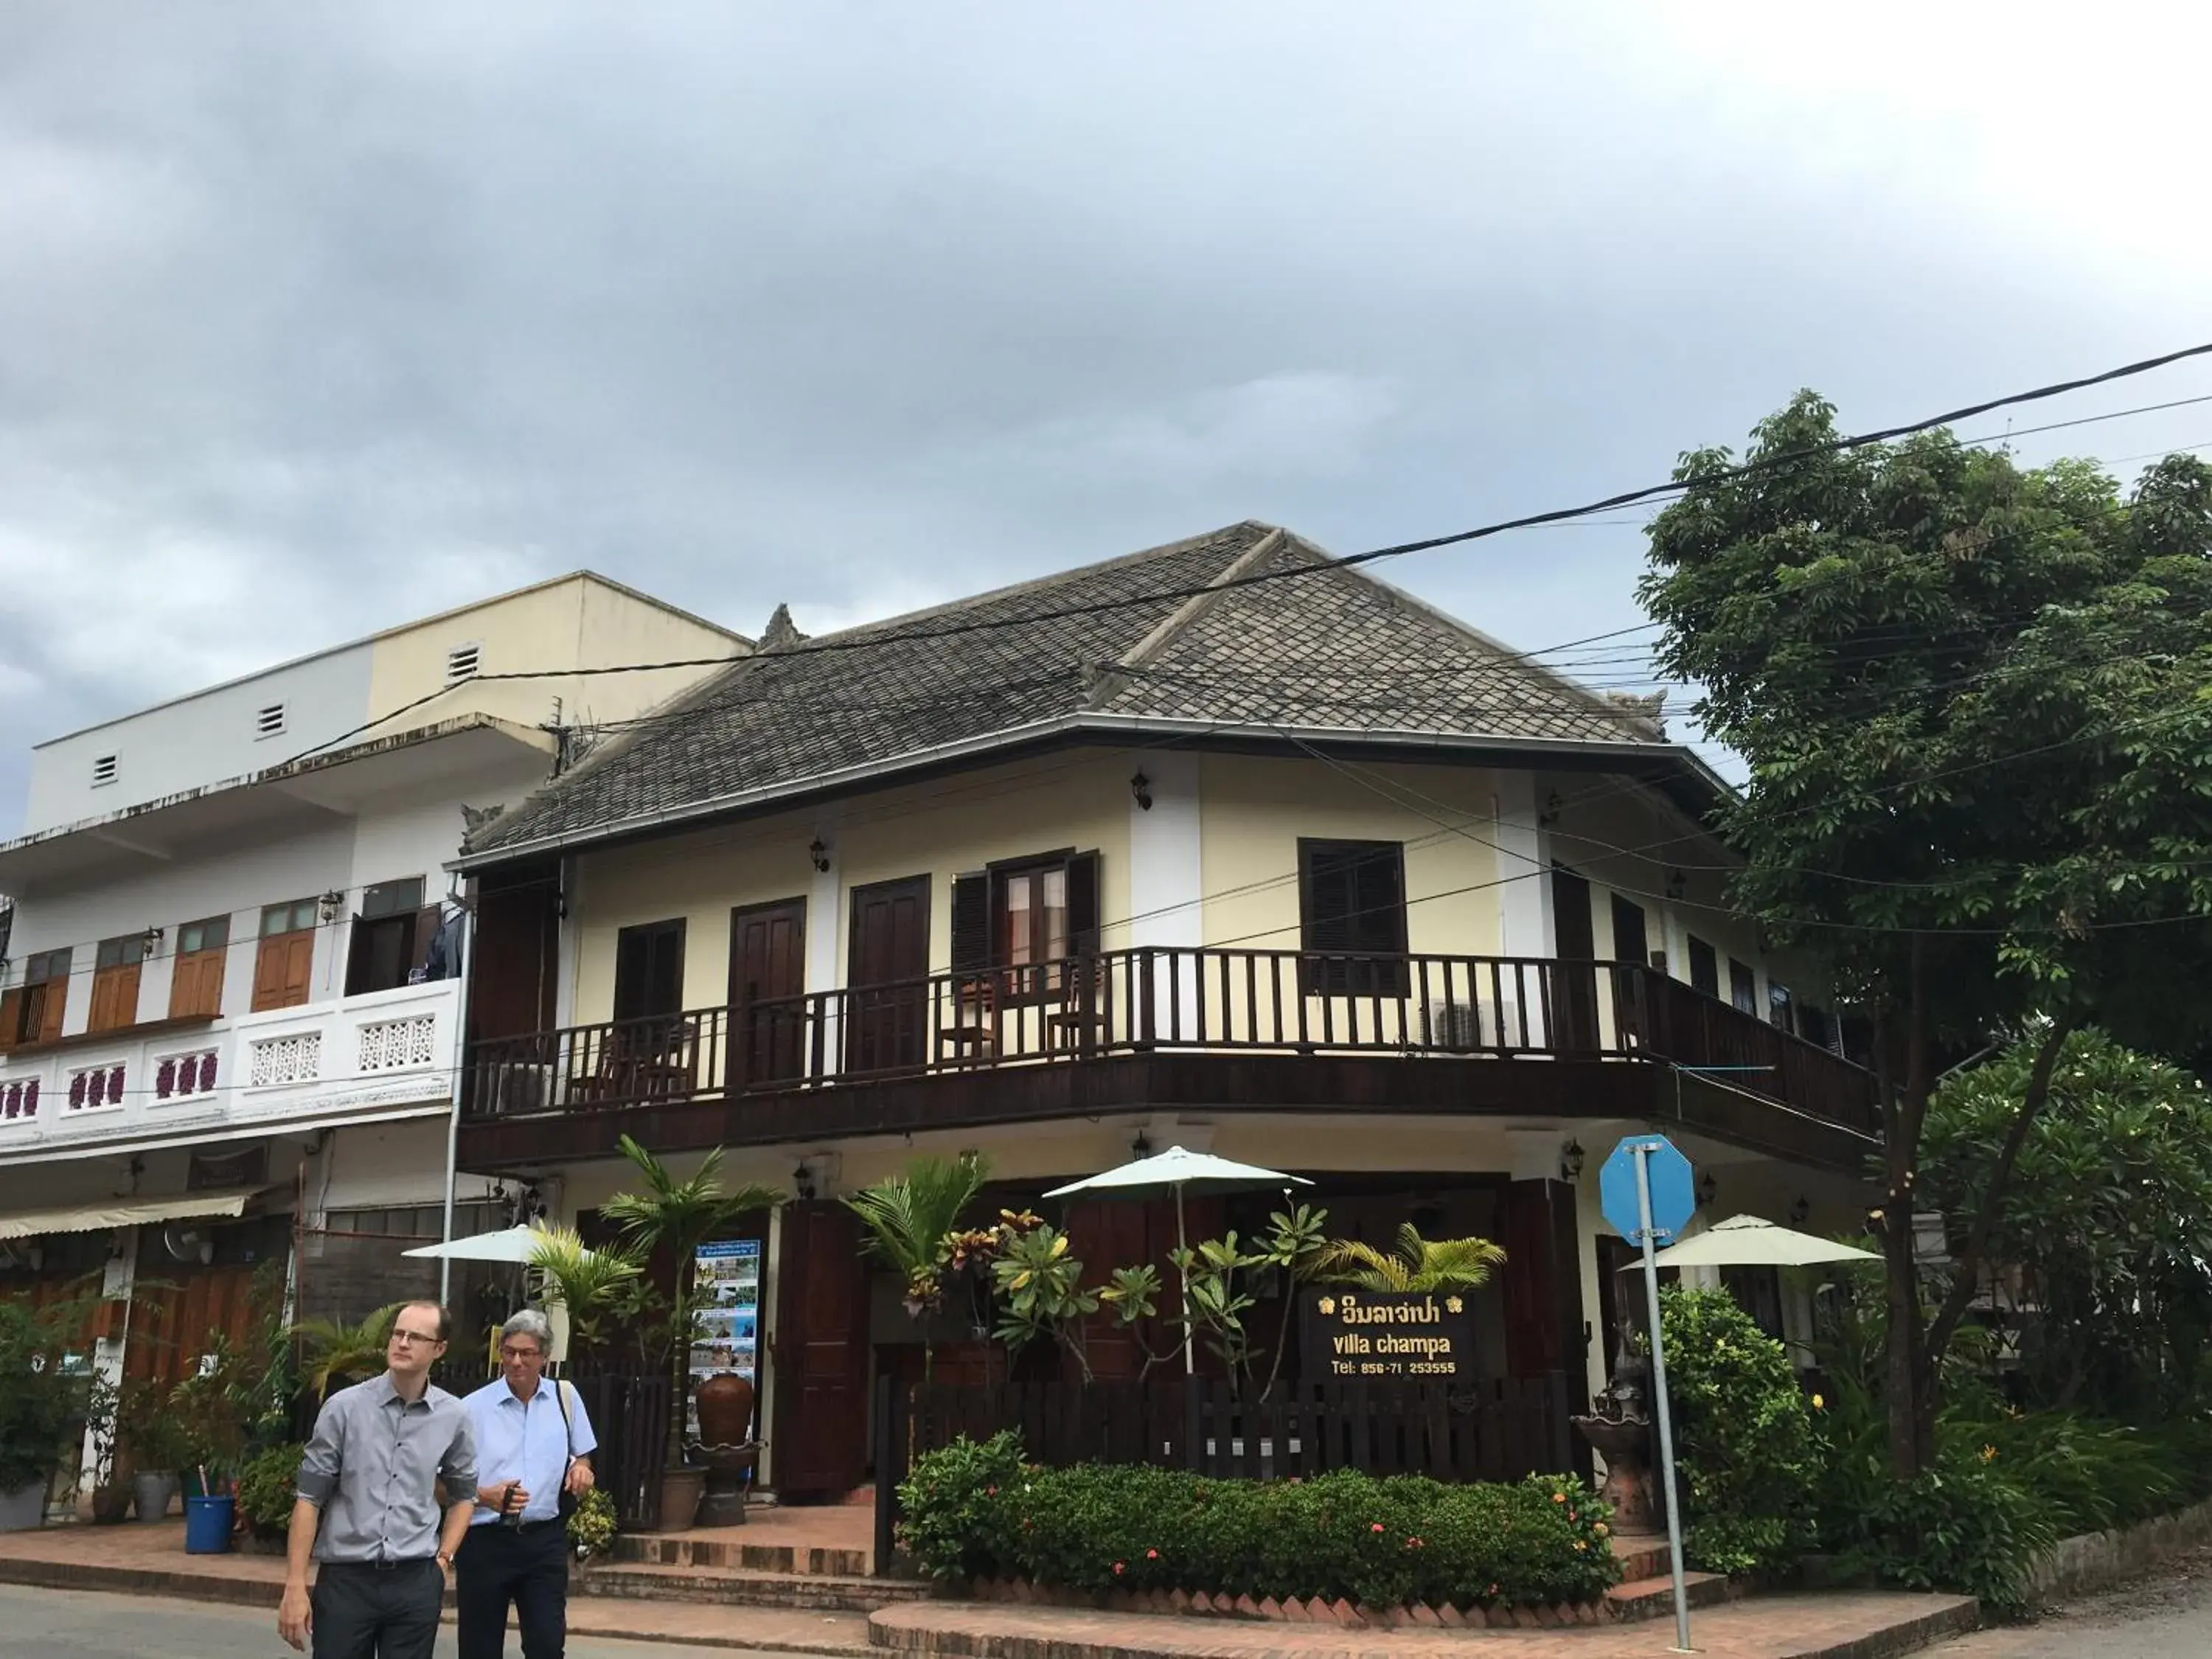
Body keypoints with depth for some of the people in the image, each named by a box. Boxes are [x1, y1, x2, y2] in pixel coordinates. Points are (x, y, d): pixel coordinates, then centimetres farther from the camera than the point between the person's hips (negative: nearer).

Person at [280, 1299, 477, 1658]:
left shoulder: (452, 1416, 2)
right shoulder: (344, 1407, -5)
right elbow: (310, 1497, -2)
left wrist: (443, 1559, 7)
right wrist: (295, 1586, -5)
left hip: (415, 1583, 2)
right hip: (345, 1579, -2)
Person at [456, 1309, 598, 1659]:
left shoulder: (565, 1397, 5)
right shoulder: (473, 1407, -4)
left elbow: (581, 1455, 19)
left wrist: (581, 1467, -5)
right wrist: (485, 1497, -20)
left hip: (545, 1539, 2)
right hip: (485, 1541, -1)